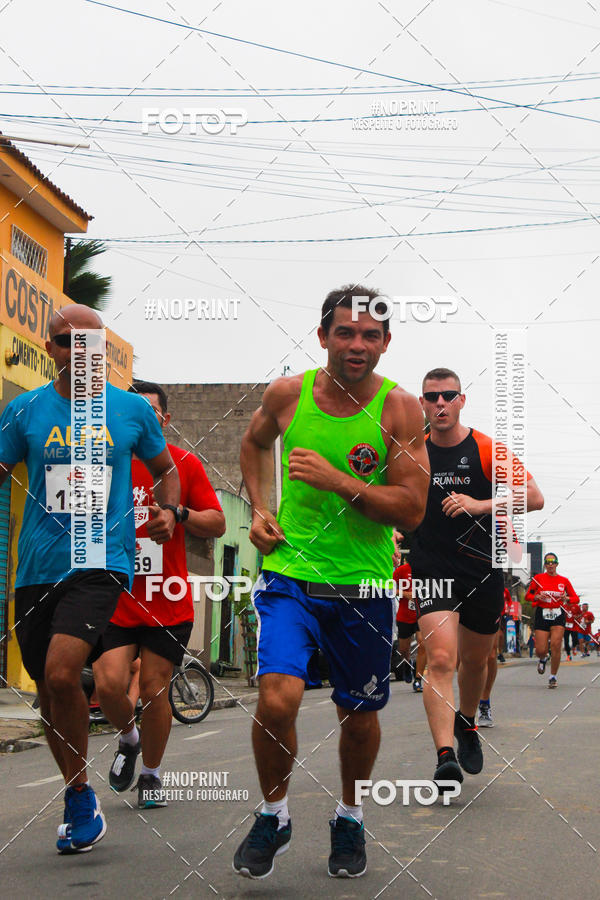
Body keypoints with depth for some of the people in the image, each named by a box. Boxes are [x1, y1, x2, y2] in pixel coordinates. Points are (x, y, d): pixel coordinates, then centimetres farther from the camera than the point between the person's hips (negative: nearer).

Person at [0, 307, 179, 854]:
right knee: (47, 689, 10)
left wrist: (169, 511, 2)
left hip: (101, 563, -3)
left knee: (62, 673, -22)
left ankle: (81, 796, -3)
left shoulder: (132, 409, 5)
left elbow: (165, 469, 19)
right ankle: (79, 799, 30)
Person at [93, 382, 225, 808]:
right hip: (115, 598, 1)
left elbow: (217, 524, 3)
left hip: (168, 602, -1)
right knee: (109, 684, -12)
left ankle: (151, 774, 25)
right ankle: (129, 738, 22)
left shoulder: (185, 464, 2)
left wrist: (180, 513, -15)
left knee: (154, 690, 2)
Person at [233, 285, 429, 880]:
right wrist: (258, 509, 7)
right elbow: (254, 443, 21)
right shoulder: (286, 394, -3)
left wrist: (336, 480, -24)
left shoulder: (398, 408, -9)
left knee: (359, 713, 12)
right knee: (276, 700, -18)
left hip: (362, 585, 0)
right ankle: (273, 815, 9)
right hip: (289, 573, 0)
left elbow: (411, 510, -14)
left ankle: (349, 816, 40)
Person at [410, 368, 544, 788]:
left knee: (475, 660, 16)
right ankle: (445, 756, -24)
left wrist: (479, 505, -23)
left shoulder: (488, 450, -4)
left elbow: (534, 497, -12)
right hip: (432, 571, -1)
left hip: (483, 571, 1)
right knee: (441, 658, -19)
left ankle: (467, 722, 45)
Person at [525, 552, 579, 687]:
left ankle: (553, 676, -1)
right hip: (542, 614, 0)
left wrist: (566, 598, -11)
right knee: (541, 650, -6)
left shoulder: (564, 580, 6)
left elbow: (576, 598, 11)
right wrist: (537, 597, -11)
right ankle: (542, 659, 34)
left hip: (558, 614, 0)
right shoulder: (538, 578, 3)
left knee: (556, 645, -17)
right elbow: (527, 596, 9)